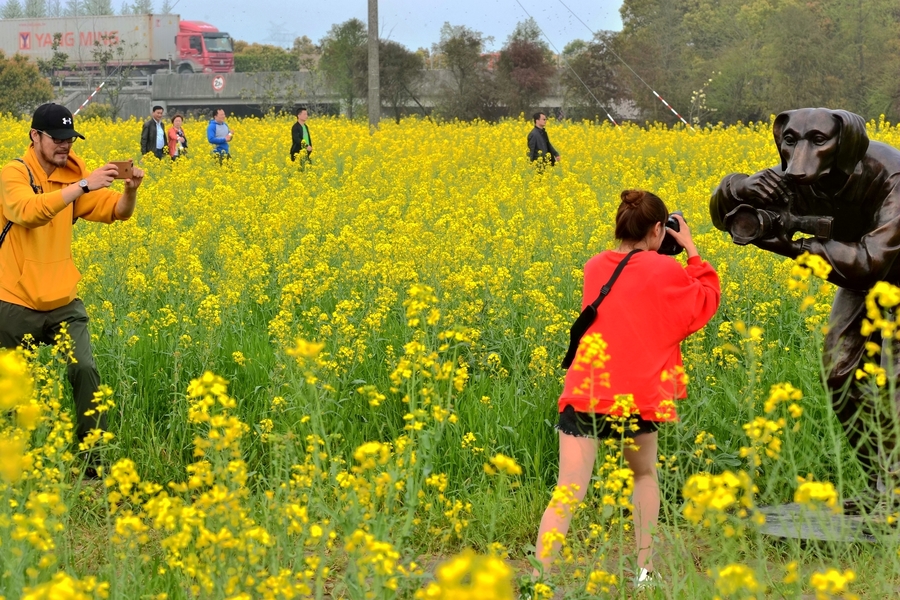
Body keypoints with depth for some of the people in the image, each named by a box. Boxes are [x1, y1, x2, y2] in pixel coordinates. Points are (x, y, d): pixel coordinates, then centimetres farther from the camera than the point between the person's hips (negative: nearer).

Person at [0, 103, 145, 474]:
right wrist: (83, 185, -34)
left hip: (62, 303, 3)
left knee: (85, 370, -14)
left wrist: (130, 190, -21)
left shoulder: (73, 175, 6)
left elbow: (116, 211, 1)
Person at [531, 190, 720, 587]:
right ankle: (645, 571, 22)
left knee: (567, 494, -4)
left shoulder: (593, 267, 11)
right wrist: (692, 252, 15)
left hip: (584, 392, 2)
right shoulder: (665, 271, -2)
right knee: (644, 475, 24)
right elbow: (706, 304, 13)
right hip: (636, 394, -2)